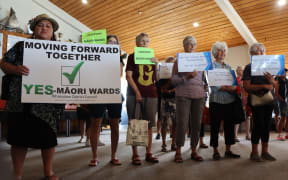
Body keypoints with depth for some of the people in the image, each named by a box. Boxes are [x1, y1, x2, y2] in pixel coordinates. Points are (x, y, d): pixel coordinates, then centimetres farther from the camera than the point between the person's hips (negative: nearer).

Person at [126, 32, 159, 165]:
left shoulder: (152, 58, 17)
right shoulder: (132, 57, 6)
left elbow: (156, 79, 15)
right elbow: (128, 76, -4)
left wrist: (156, 64, 0)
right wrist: (137, 92, -12)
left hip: (151, 94, 4)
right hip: (134, 94, -4)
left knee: (149, 124, 6)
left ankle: (148, 153, 16)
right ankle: (135, 155, 7)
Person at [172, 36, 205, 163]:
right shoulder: (179, 60, 7)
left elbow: (204, 78, 22)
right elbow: (173, 80, 0)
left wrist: (204, 90, 7)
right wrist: (187, 77, -14)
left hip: (199, 95, 4)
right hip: (183, 95, -4)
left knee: (196, 124, 4)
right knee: (182, 123, -5)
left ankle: (194, 151, 16)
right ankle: (178, 152, 7)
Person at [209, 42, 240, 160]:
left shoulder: (228, 67, 16)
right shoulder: (211, 66, -1)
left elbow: (233, 83, 13)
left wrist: (235, 88, -8)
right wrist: (227, 88, -20)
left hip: (230, 100, 6)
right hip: (216, 101, -5)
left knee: (229, 125, 9)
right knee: (215, 126, 2)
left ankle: (228, 150, 20)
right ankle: (215, 151, 12)